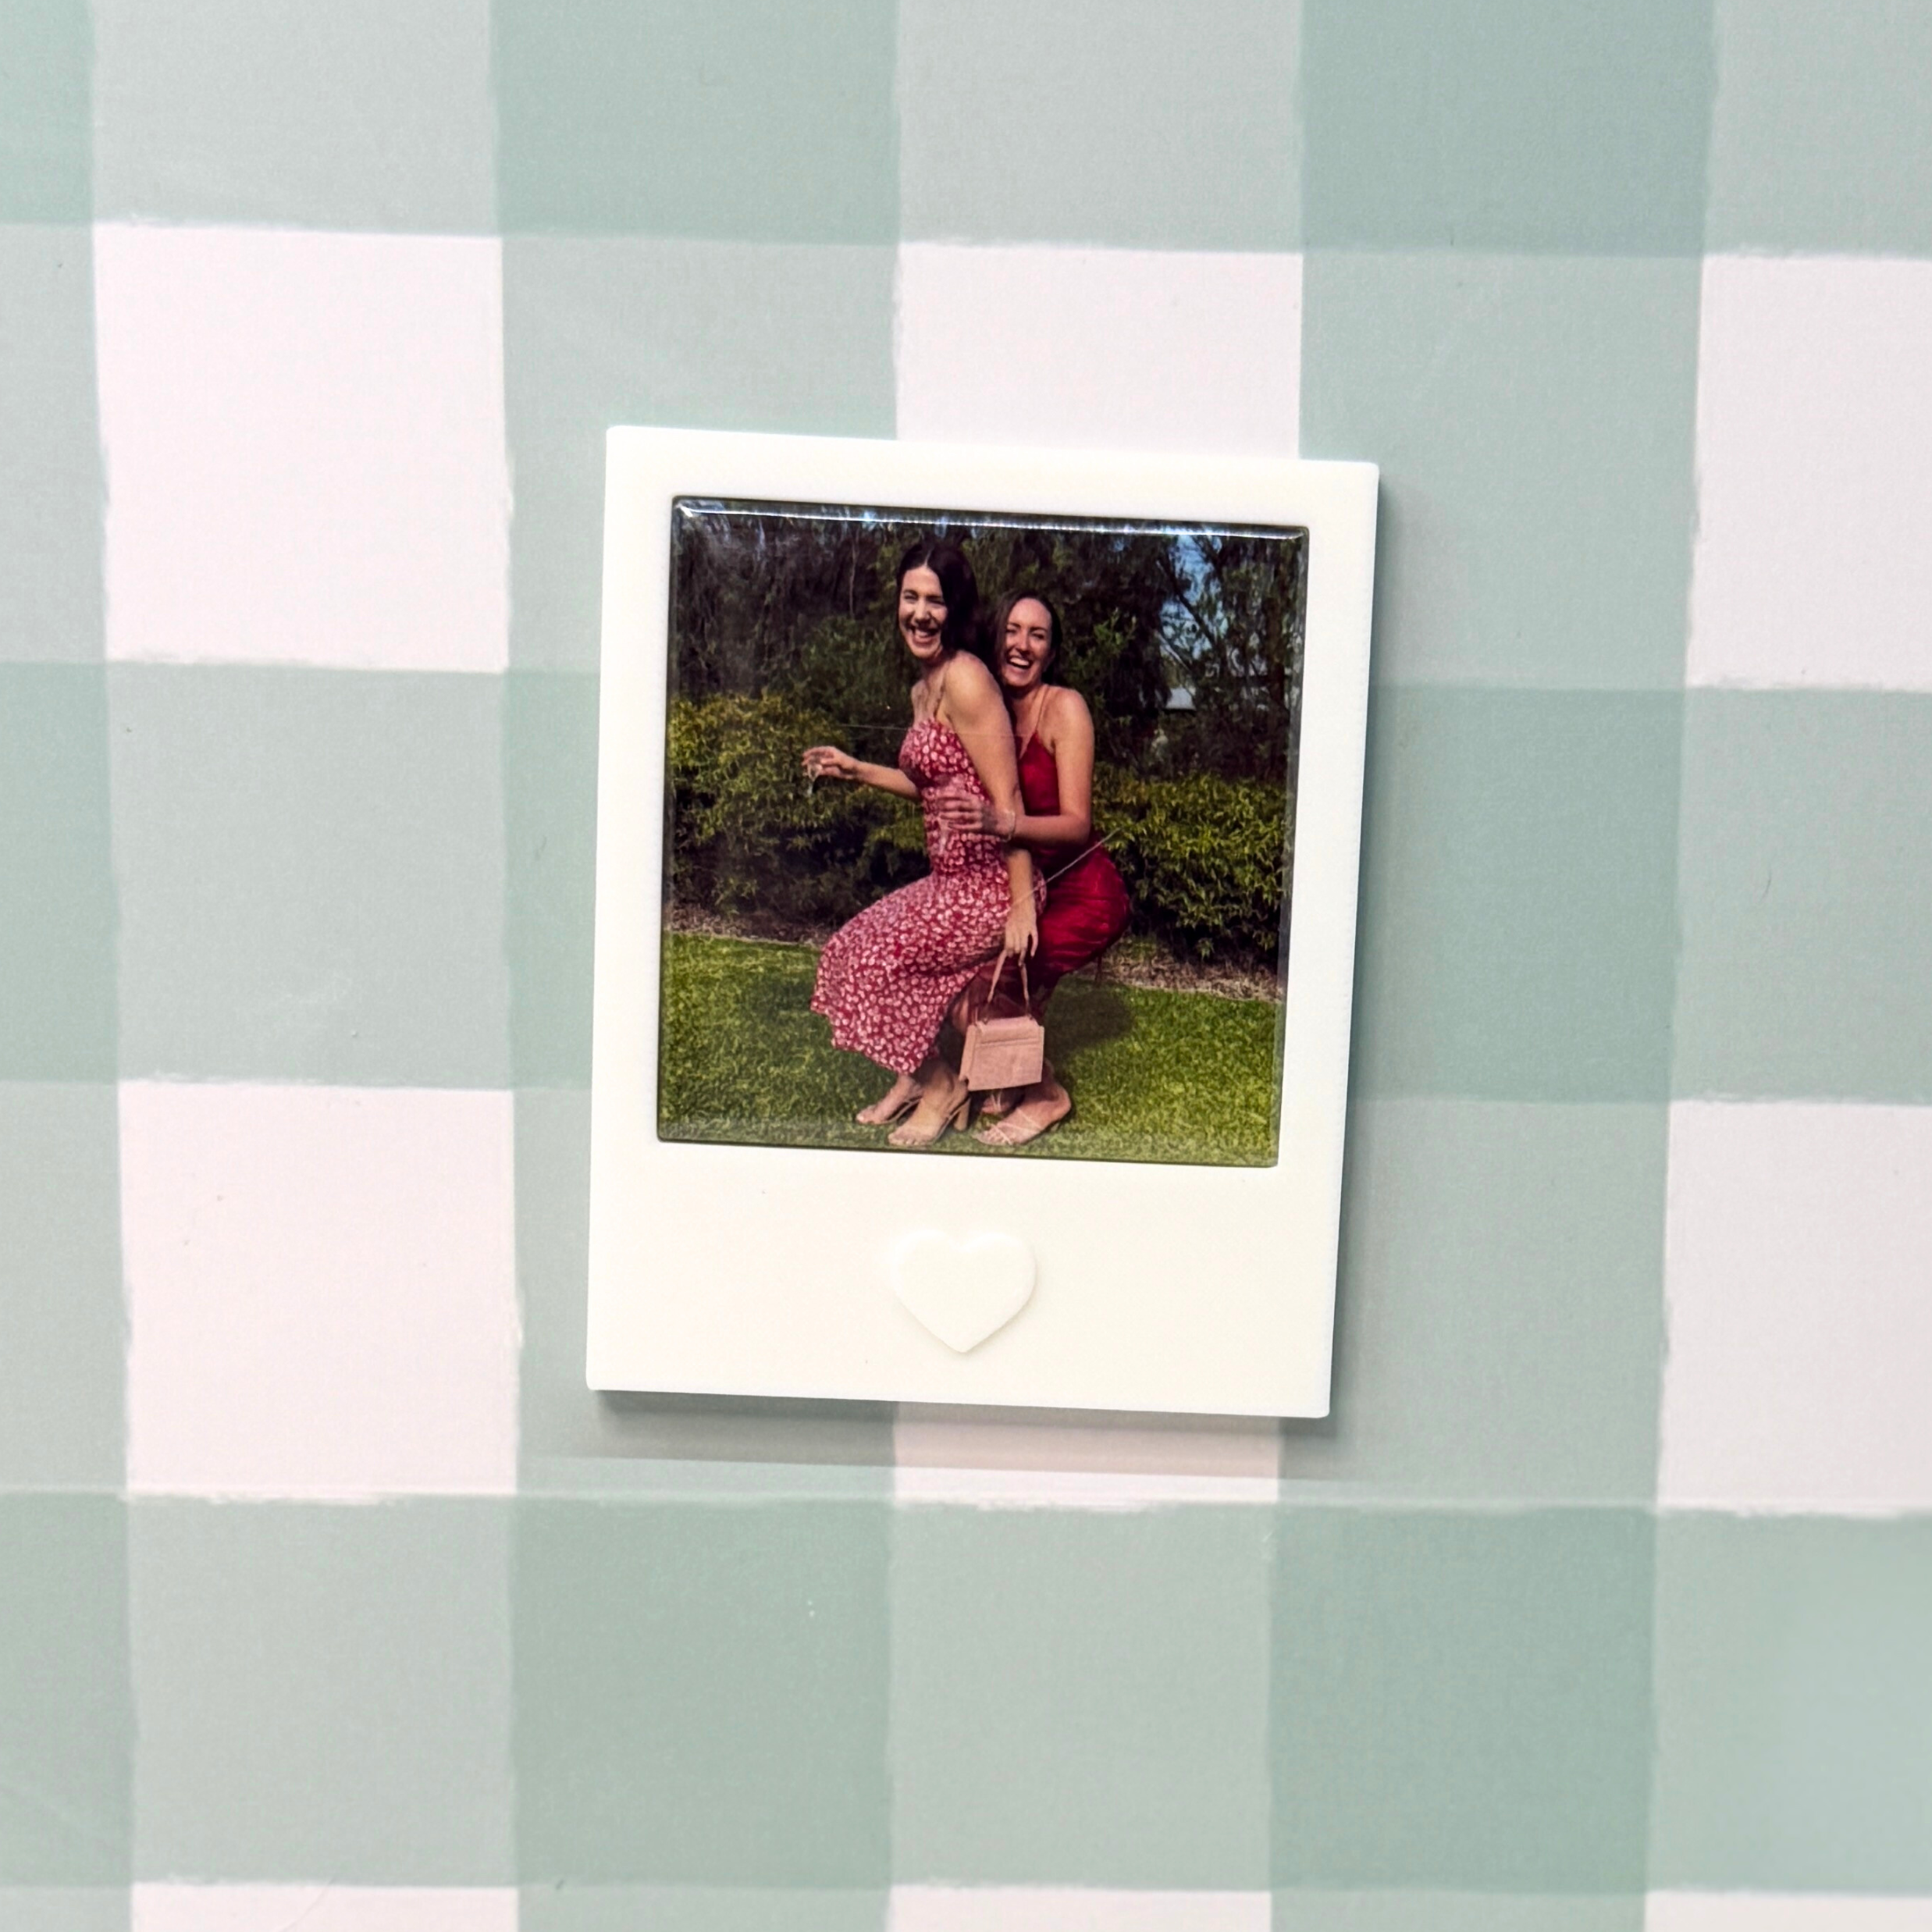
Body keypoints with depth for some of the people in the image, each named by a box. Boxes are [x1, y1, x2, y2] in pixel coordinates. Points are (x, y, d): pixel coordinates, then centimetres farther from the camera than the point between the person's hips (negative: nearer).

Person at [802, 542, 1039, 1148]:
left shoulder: (965, 678, -17)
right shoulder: (923, 688, 11)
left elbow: (1007, 801, -21)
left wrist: (1023, 906, -23)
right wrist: (855, 770, 22)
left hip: (990, 886, -10)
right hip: (951, 879, 10)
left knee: (877, 960, -13)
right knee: (849, 947, 12)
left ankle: (942, 1086, 9)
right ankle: (913, 1074, 26)